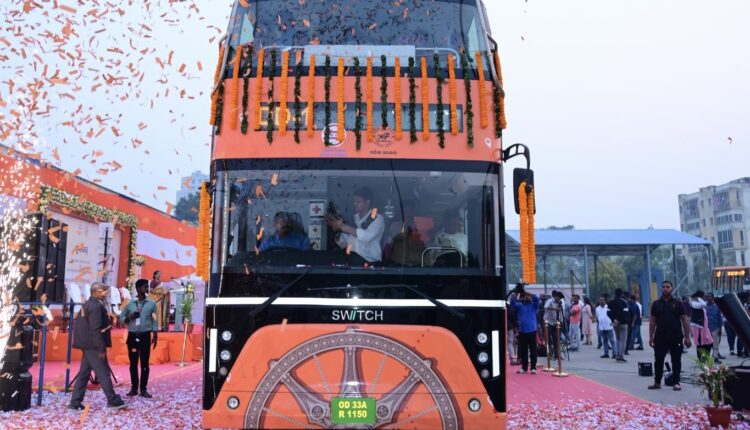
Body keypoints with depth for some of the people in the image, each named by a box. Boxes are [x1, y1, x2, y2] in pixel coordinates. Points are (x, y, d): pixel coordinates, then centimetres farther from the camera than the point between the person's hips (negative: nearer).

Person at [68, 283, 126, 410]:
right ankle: (113, 401, 6)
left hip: (88, 344, 10)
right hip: (93, 346, -10)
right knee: (103, 374, -2)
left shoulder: (89, 304, 13)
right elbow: (95, 330, -22)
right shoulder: (95, 306, -18)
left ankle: (75, 402, 13)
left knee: (84, 373, 11)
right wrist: (101, 349, -20)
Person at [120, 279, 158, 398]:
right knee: (133, 363, 6)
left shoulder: (151, 304, 3)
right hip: (132, 336, 1)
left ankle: (143, 389, 5)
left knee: (144, 363, 0)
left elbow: (154, 321, 6)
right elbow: (122, 317, 9)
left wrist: (155, 336, 1)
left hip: (145, 335, -1)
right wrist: (130, 317, -11)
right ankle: (134, 388, 14)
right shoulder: (130, 304, 4)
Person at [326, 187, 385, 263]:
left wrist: (343, 226, -20)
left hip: (369, 262, -5)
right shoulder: (353, 218, 15)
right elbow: (342, 244, 18)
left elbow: (366, 236, -22)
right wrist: (336, 229, -1)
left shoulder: (378, 218, -2)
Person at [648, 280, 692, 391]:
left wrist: (687, 337, -5)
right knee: (658, 360, 4)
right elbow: (652, 321, 7)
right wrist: (651, 337, 1)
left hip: (676, 337, -1)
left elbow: (684, 320, 1)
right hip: (660, 337, 1)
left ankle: (676, 383, 14)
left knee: (676, 360, 5)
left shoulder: (677, 303, 2)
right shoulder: (656, 304, 6)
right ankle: (657, 382, 13)